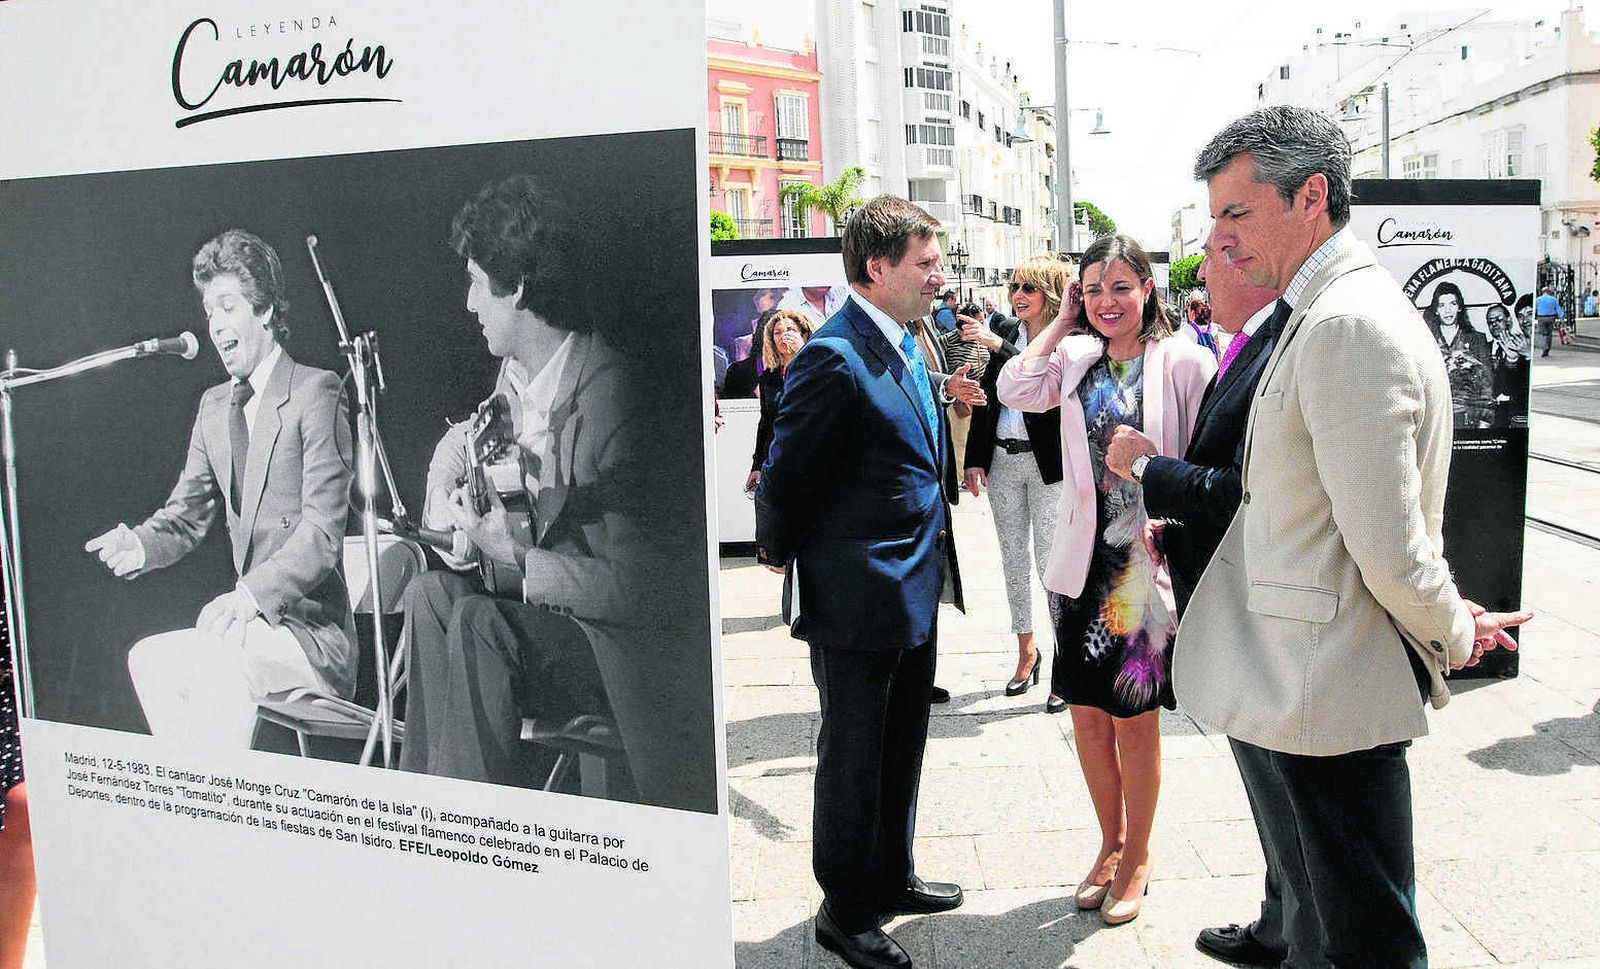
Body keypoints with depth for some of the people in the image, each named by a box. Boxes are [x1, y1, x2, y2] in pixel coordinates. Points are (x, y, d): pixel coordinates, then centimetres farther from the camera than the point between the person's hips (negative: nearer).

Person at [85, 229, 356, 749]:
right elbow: (188, 515, 15)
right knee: (148, 657, -8)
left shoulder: (315, 392, -9)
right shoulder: (214, 405, 15)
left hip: (315, 627, -8)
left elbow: (322, 532, -17)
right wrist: (140, 544, -8)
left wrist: (251, 592, -29)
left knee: (223, 657, -30)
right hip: (253, 621, 8)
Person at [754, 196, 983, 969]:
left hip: (913, 590, 9)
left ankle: (891, 878, 41)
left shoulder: (905, 347, 8)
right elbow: (785, 475, -17)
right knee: (852, 758, 7)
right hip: (856, 596, -9)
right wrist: (778, 550, -4)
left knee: (900, 749, 22)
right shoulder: (835, 357, -23)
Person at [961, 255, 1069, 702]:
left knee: (1051, 561, -5)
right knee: (1013, 558, 11)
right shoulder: (1004, 329, 8)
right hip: (1002, 461, 6)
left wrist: (998, 346, -25)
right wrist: (975, 458, 7)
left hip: (1047, 463, -5)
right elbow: (986, 395, 10)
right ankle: (1026, 652, 24)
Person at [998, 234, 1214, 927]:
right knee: (1087, 714, 12)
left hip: (1149, 561, -4)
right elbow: (1016, 390, -9)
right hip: (1083, 560, 5)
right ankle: (1111, 843, 33)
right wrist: (1063, 319, -1)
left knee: (1134, 720, 6)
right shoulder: (1076, 357, 7)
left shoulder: (1184, 363, -6)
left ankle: (1136, 858, 26)